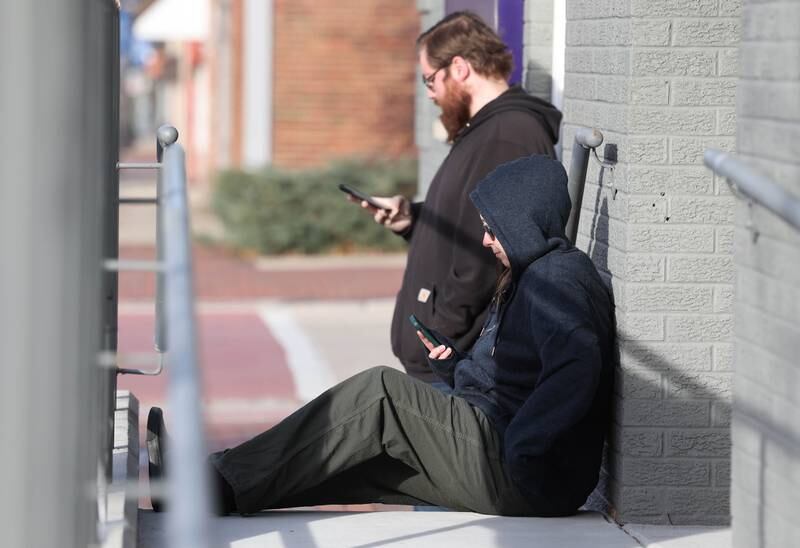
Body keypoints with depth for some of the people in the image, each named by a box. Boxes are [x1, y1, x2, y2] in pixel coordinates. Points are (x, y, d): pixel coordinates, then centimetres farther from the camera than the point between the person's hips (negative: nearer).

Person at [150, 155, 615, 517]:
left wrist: (521, 453, -32)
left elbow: (577, 364, -30)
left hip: (527, 485, -10)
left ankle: (225, 487, -16)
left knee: (382, 393, -15)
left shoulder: (558, 277, -11)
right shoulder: (534, 277, 23)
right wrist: (455, 365, 9)